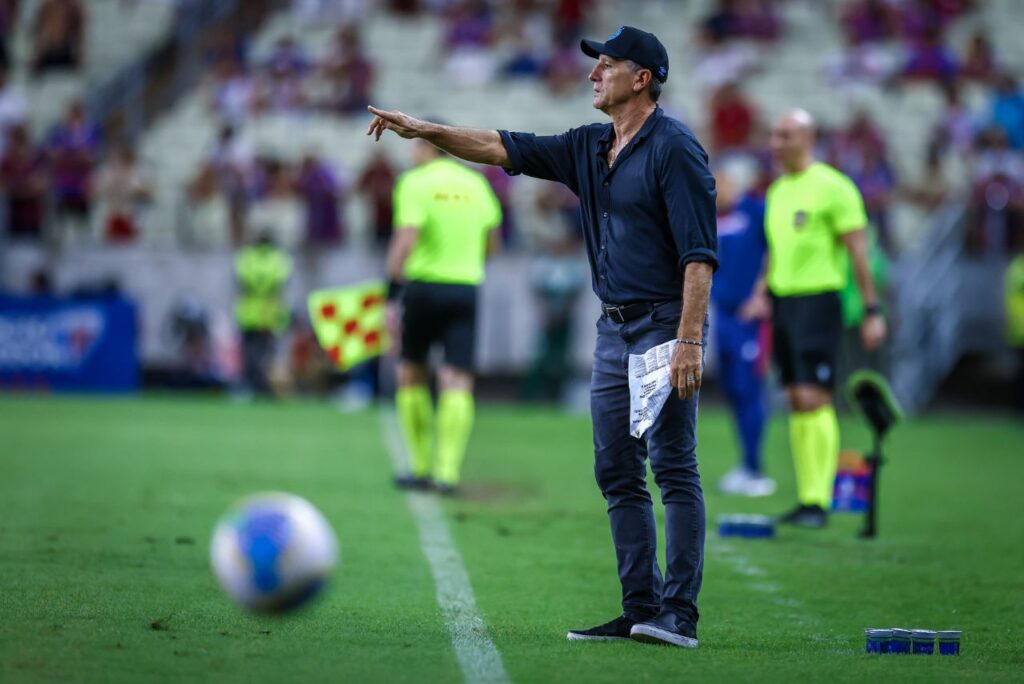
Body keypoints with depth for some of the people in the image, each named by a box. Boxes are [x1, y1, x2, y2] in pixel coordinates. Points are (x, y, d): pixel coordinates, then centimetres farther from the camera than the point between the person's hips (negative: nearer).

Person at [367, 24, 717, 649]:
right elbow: (504, 149, 18)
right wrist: (427, 130, 8)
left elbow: (699, 252, -16)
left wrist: (689, 339, -23)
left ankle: (679, 615, -10)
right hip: (614, 331, 9)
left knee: (674, 468, -9)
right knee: (617, 474, 7)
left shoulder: (674, 148, -11)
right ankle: (640, 609, 11)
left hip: (664, 326, -9)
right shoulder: (590, 148, 15)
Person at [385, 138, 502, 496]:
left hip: (424, 285, -3)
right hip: (466, 289, 3)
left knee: (411, 374, 13)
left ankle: (421, 467, 15)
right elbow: (492, 243, 19)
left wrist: (392, 295, -14)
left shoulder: (415, 182, -5)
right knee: (457, 381, -2)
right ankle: (448, 472, -12)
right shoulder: (476, 183, 11)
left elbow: (405, 242, -15)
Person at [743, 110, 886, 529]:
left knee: (814, 399, -13)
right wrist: (763, 291, 13)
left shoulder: (833, 187, -9)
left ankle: (818, 502, -12)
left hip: (818, 301, -8)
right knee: (796, 401, 6)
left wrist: (872, 310, -11)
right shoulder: (777, 190, 15)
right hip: (783, 301, 8)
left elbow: (858, 251, -9)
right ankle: (807, 498, 9)